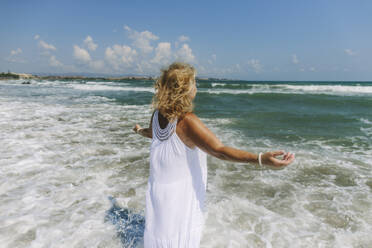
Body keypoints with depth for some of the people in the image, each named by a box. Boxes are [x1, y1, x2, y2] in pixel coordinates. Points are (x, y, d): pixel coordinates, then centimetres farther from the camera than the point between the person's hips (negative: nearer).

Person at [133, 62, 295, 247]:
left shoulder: (157, 114, -4)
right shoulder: (187, 121, -27)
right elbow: (219, 150, -34)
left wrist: (139, 130, 43)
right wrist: (261, 159, -41)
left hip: (157, 188, 7)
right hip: (180, 193, -7)